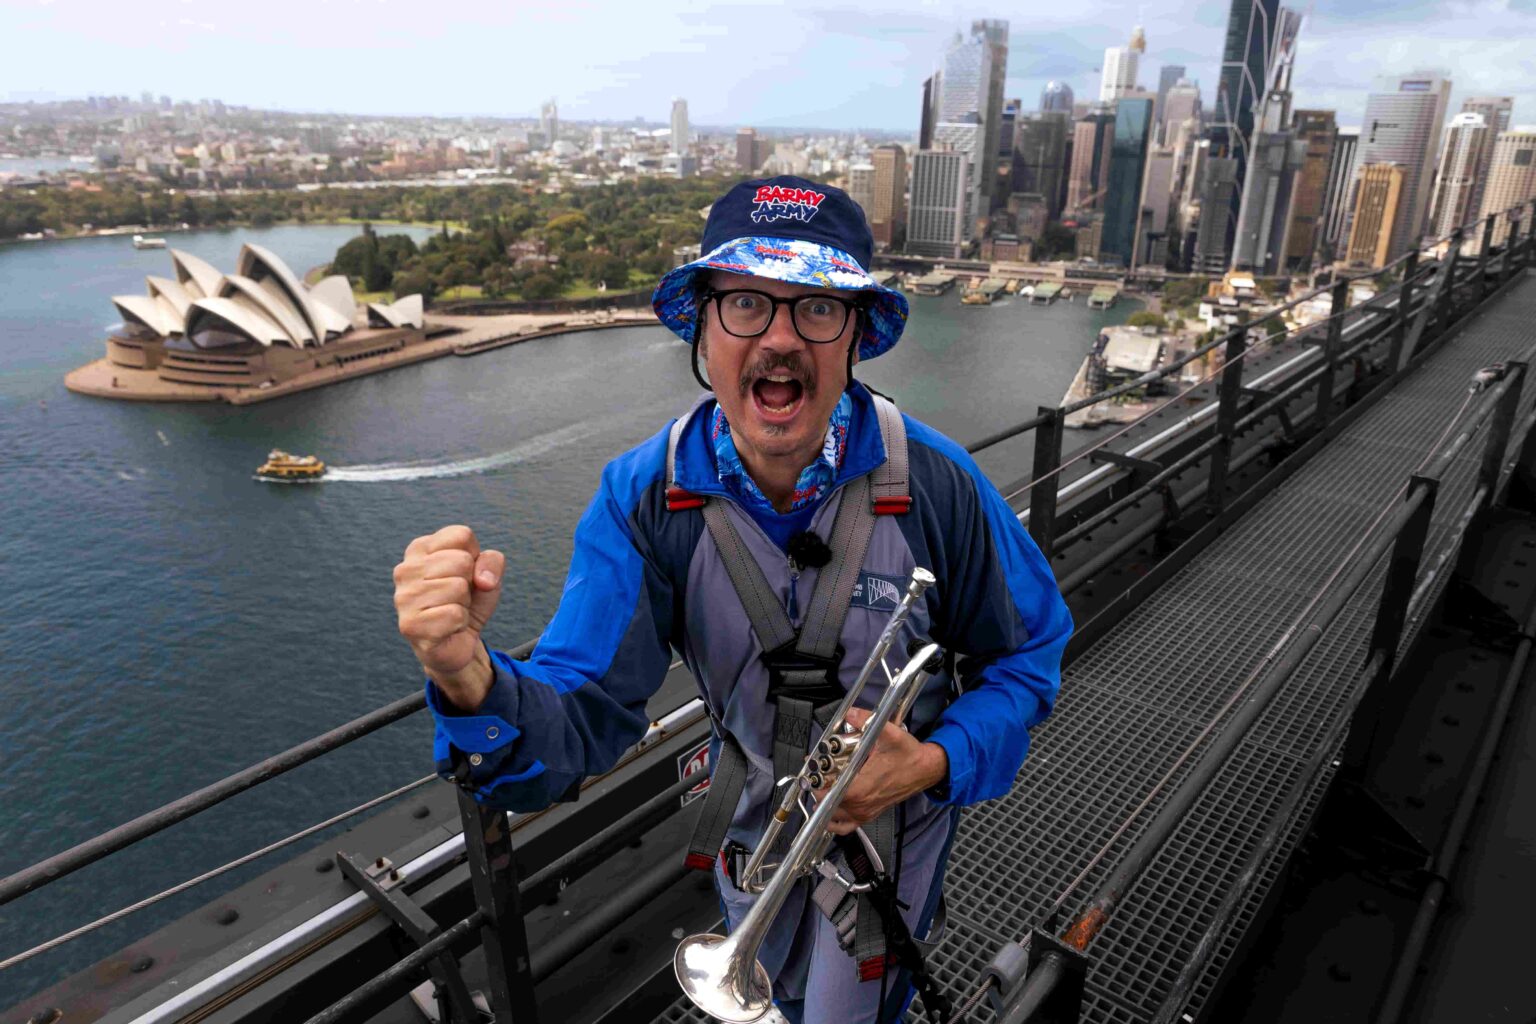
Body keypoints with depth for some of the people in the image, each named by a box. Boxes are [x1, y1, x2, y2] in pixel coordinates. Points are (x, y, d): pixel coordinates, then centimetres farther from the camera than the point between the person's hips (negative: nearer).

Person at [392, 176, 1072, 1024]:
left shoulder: (936, 483, -27)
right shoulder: (642, 499, -24)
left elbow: (1027, 654, -13)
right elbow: (579, 717, -30)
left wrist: (937, 764, -29)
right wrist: (471, 681, -52)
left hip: (895, 819, -2)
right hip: (751, 817, 3)